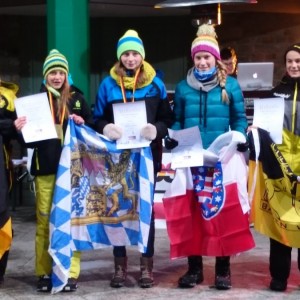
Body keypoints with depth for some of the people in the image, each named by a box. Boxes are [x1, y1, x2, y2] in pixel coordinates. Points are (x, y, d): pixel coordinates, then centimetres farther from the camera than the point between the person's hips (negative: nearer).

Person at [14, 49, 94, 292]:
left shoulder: (77, 98, 8)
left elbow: (93, 128, 11)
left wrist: (82, 124, -9)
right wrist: (20, 129, -13)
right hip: (45, 168, 0)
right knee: (44, 220, 2)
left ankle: (71, 273, 6)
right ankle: (44, 273, 9)